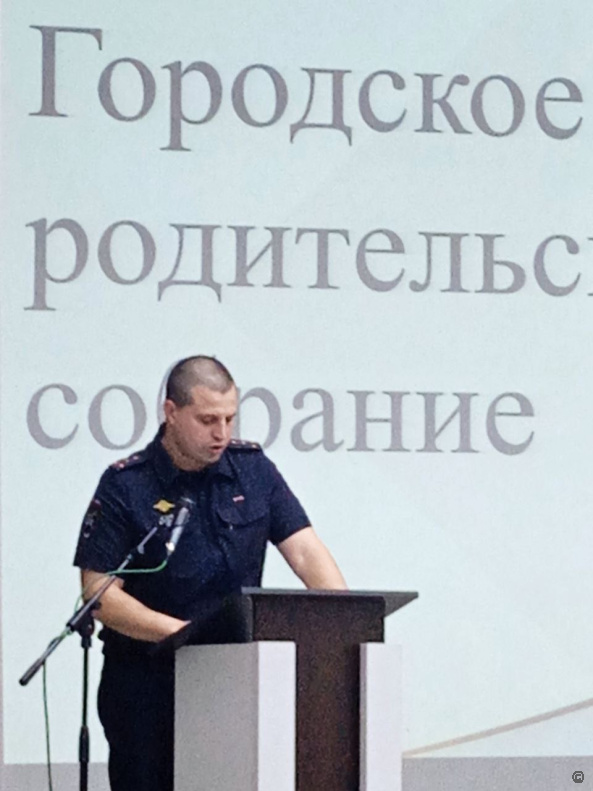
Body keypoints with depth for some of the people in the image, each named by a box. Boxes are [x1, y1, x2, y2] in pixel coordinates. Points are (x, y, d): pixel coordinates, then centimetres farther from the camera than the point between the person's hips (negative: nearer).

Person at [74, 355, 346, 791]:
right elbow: (100, 594, -13)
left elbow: (305, 549, -1)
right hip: (146, 684, -3)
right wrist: (179, 631, -26)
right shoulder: (125, 486, -8)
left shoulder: (253, 468, 4)